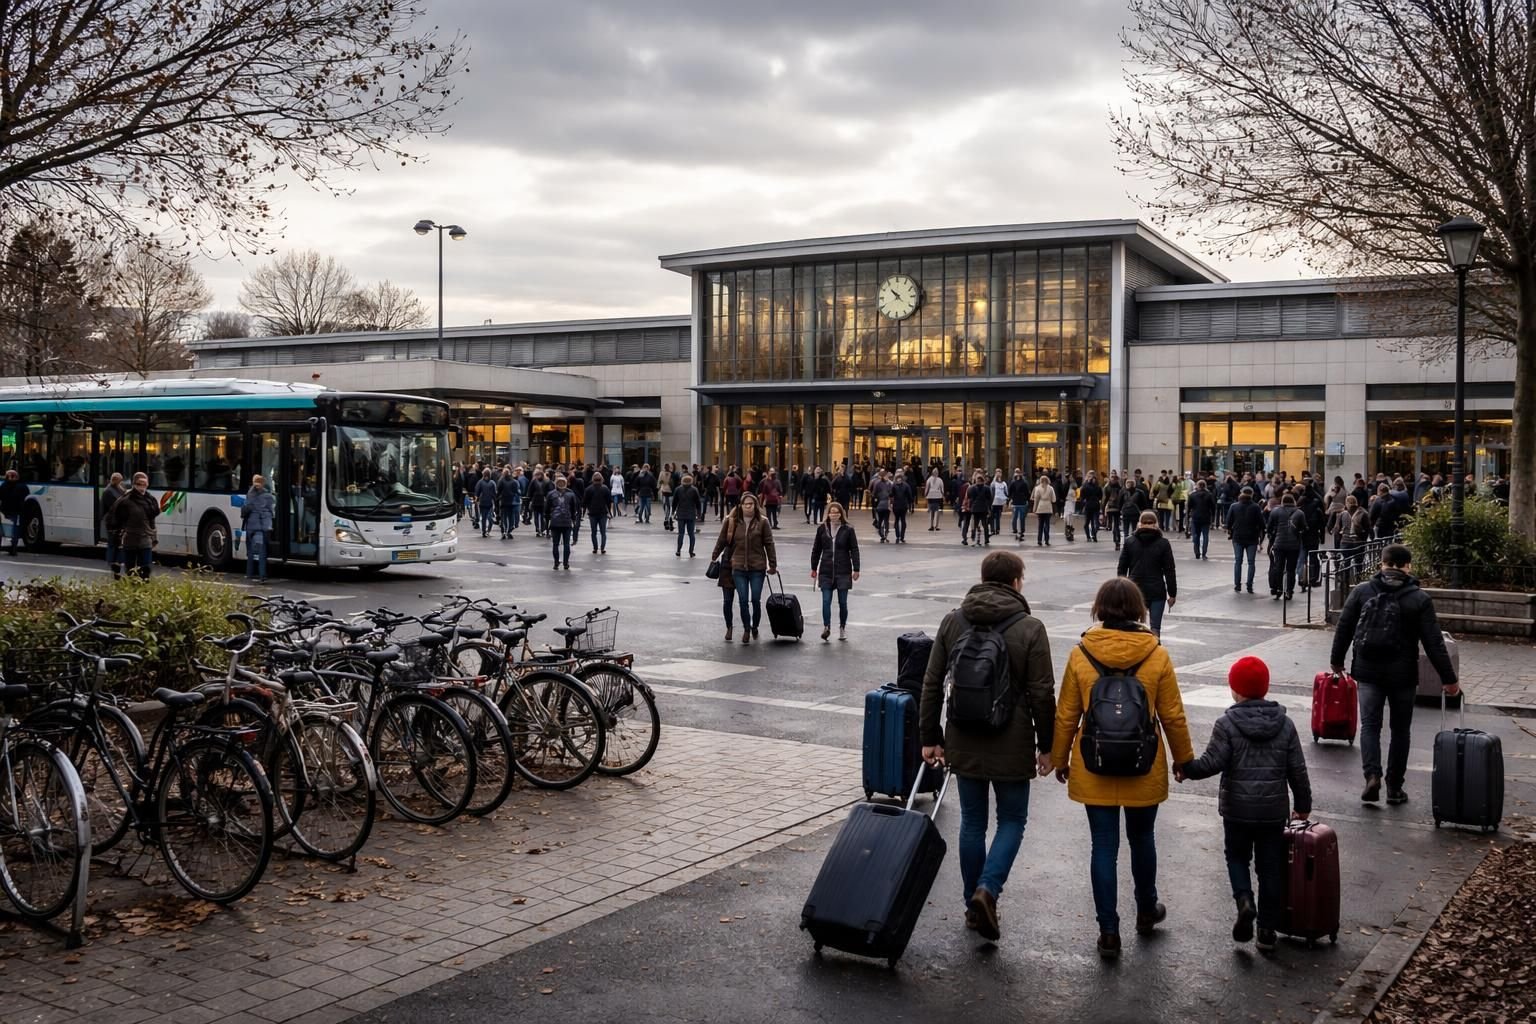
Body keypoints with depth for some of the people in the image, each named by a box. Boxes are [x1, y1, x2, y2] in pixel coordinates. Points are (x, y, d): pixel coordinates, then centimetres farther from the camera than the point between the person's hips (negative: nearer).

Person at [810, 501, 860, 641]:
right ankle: (826, 628, -9)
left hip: (843, 571, -1)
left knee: (842, 602, 6)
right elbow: (816, 549, 10)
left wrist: (856, 569, -5)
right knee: (826, 601, -7)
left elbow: (854, 550, -1)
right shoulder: (822, 529, 4)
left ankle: (842, 628, 19)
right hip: (826, 571, 2)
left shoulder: (848, 529, -3)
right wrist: (814, 568, 10)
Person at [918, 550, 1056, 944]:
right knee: (1012, 820, 11)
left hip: (964, 743, 3)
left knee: (972, 822, 14)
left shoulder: (952, 622, 1)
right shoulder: (1030, 629, -9)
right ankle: (987, 889, -9)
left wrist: (929, 737, 10)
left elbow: (932, 684, 3)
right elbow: (1042, 694, -9)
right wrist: (1046, 745, 2)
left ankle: (973, 903, 20)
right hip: (1012, 745, -3)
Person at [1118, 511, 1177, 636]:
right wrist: (1172, 594, 3)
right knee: (1155, 627, 0)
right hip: (1157, 592, -2)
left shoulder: (1129, 542, 1)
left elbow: (1121, 569, 4)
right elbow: (1169, 571, -3)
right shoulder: (1163, 543, -4)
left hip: (1135, 590, 2)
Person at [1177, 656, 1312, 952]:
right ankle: (1268, 929, 14)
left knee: (1237, 856, 18)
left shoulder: (1227, 723, -12)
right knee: (1270, 866, 11)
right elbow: (1297, 769, 3)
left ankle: (1244, 899, -7)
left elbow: (1212, 762, -18)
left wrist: (1185, 769, -1)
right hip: (1274, 810, 2)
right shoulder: (1285, 724, 0)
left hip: (1237, 809, -2)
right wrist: (1303, 804, 14)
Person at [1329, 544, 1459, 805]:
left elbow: (1343, 628, 3)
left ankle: (1372, 775, -14)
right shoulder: (1420, 599, -6)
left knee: (1369, 724, 7)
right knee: (1400, 729, 11)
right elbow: (1434, 643, -6)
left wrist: (1337, 661, 16)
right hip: (1403, 673, -1)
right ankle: (1395, 787, 14)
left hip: (1368, 671, 1)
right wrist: (1448, 679, 0)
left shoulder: (1361, 592, -1)